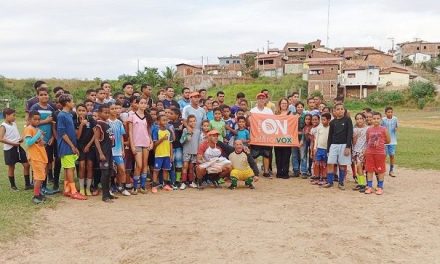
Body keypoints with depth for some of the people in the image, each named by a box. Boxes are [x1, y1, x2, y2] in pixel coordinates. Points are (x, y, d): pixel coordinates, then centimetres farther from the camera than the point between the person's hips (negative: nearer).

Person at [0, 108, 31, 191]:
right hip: (9, 149, -7)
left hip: (18, 147, 7)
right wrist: (13, 143, -21)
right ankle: (13, 186, 21)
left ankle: (27, 184, 14)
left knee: (26, 164, 6)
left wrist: (21, 139, 1)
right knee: (11, 167, 6)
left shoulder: (14, 124, 11)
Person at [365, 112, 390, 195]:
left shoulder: (384, 129, -3)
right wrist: (372, 143, 1)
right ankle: (369, 187, 15)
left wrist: (380, 142, -3)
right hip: (369, 153, 3)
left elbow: (388, 141, 3)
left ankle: (380, 187, 16)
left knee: (380, 170, 5)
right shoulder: (369, 130, 5)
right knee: (369, 170, 6)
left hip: (380, 153, -3)